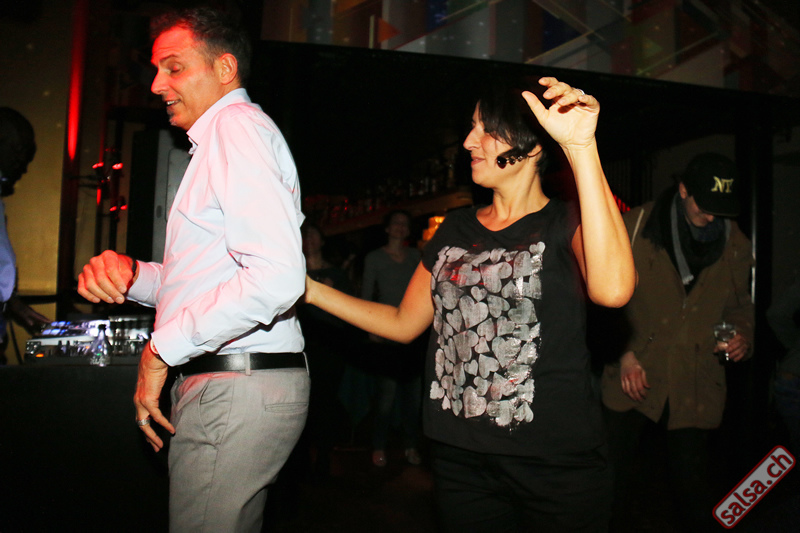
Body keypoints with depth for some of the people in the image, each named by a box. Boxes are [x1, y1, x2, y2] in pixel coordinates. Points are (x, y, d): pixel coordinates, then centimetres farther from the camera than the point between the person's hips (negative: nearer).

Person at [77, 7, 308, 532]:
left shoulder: (236, 126, -12)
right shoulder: (222, 138, 23)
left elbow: (276, 278, -27)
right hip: (230, 385, 11)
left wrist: (163, 348, -17)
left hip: (235, 391, -11)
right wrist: (131, 273, 7)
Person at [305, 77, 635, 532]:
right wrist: (311, 290, 8)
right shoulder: (456, 230, 10)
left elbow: (612, 289, -29)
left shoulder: (566, 224, -6)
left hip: (557, 462, -4)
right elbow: (404, 323, 14)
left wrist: (581, 148, -31)